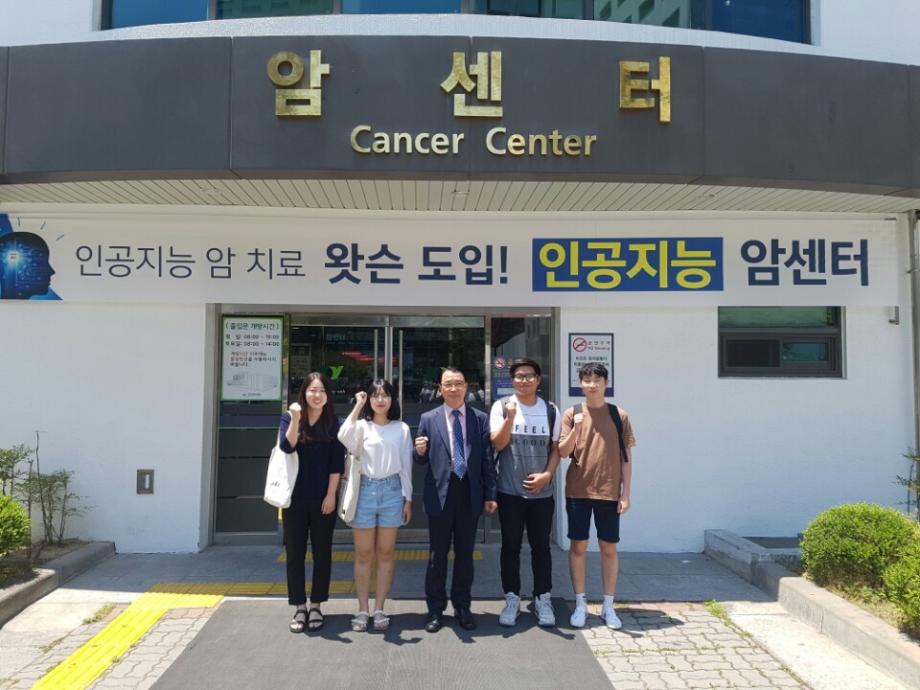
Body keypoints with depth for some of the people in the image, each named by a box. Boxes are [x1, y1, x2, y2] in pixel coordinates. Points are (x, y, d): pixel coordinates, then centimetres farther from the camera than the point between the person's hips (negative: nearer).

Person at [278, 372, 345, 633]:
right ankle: (299, 607, 16)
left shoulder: (333, 422, 1)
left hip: (323, 498, 0)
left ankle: (316, 606, 18)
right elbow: (286, 446, -16)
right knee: (295, 553, 5)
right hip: (295, 497, 0)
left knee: (322, 552, 6)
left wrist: (331, 495, -7)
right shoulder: (289, 417, 1)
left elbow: (337, 462, -2)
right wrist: (295, 420, -28)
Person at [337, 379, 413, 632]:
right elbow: (343, 438, -22)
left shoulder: (402, 429, 5)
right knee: (363, 554, 6)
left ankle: (379, 609, 16)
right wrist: (358, 406, -15)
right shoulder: (362, 426, 1)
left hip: (392, 491, 1)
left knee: (385, 553, 7)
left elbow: (405, 465, 7)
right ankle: (362, 610, 15)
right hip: (365, 490, -1)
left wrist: (408, 498, 4)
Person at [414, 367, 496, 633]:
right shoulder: (428, 419, 2)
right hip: (440, 494, -1)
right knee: (437, 554, 7)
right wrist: (420, 451, -18)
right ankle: (435, 609, 19)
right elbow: (422, 461, 5)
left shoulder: (480, 418, 4)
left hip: (470, 494, 1)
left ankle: (462, 607, 23)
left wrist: (490, 495, 3)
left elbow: (487, 459, 4)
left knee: (465, 553, 10)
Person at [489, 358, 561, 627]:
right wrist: (510, 417, -25)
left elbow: (556, 449, 6)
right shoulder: (501, 407, -3)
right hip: (510, 491, -1)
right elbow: (498, 444, -10)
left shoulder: (551, 411, 3)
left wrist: (547, 475, -10)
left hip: (542, 492, 1)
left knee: (541, 547, 8)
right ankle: (512, 599, 19)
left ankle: (543, 599, 20)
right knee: (511, 547, 7)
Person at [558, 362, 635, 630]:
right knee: (578, 546, 5)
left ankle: (608, 606, 17)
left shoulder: (619, 415, 2)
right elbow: (563, 452, -3)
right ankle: (580, 604, 16)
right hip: (578, 490, 0)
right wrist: (576, 429, -19)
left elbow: (626, 456, 4)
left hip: (609, 491, 0)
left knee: (609, 548, 6)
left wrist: (625, 493, -1)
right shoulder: (571, 414, 2)